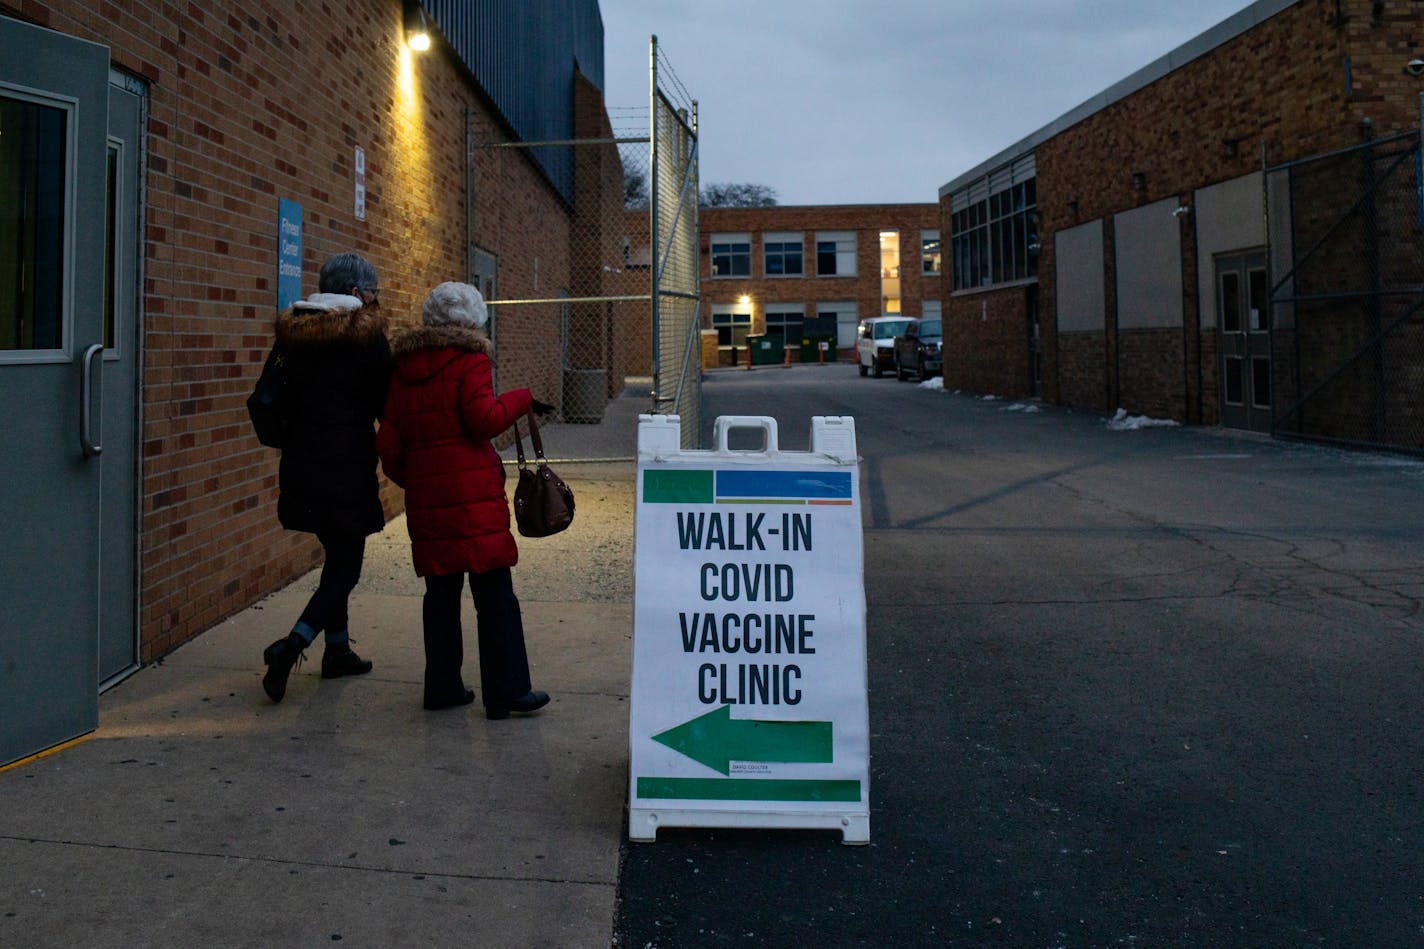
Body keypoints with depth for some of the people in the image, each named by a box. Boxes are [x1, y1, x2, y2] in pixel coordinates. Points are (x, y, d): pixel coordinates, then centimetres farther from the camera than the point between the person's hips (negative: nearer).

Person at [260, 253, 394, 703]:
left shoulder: (293, 333, 8)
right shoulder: (366, 336, -10)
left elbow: (278, 401, 12)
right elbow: (388, 404, -6)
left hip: (301, 466, 7)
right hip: (347, 469, -7)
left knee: (338, 556, 21)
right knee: (346, 564, 2)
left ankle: (338, 649, 27)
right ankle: (293, 644, -15)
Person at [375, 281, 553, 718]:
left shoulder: (403, 368, 13)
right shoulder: (470, 360, -4)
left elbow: (388, 443, 13)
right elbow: (483, 419, -16)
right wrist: (521, 399, -1)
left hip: (424, 494, 6)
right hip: (473, 490, -6)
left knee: (441, 590, 13)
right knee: (494, 590, -1)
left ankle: (442, 686, 18)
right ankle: (506, 691, 0)